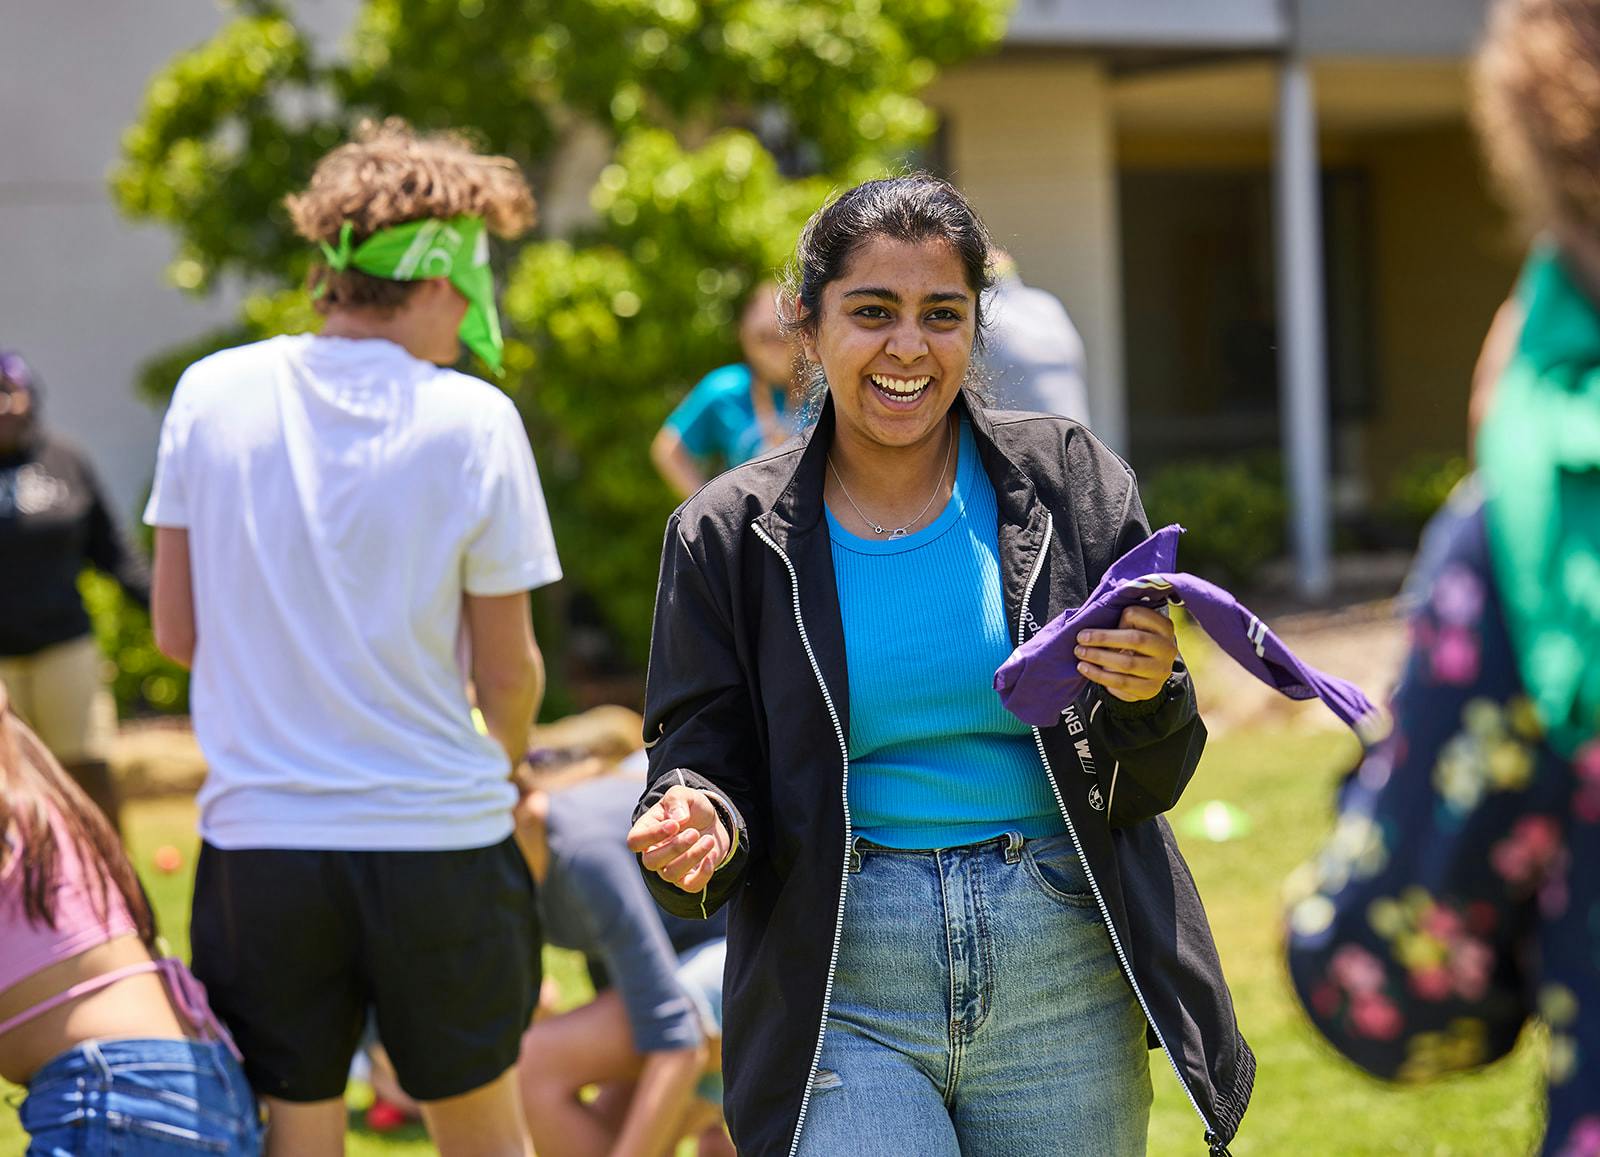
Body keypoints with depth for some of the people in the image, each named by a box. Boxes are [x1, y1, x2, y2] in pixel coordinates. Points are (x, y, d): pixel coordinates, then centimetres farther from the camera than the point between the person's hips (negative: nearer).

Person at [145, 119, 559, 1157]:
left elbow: (178, 631, 3)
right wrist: (511, 765, 18)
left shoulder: (212, 393, -2)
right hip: (440, 839, -1)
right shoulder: (473, 421, -10)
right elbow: (508, 670, -3)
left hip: (258, 845, 2)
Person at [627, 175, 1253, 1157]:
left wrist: (1148, 698, -16)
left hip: (1063, 984, 1)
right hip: (842, 994, -1)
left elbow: (1145, 789, 5)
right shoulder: (732, 535, 2)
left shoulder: (1070, 484, 3)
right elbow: (704, 763, 4)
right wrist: (701, 829, -18)